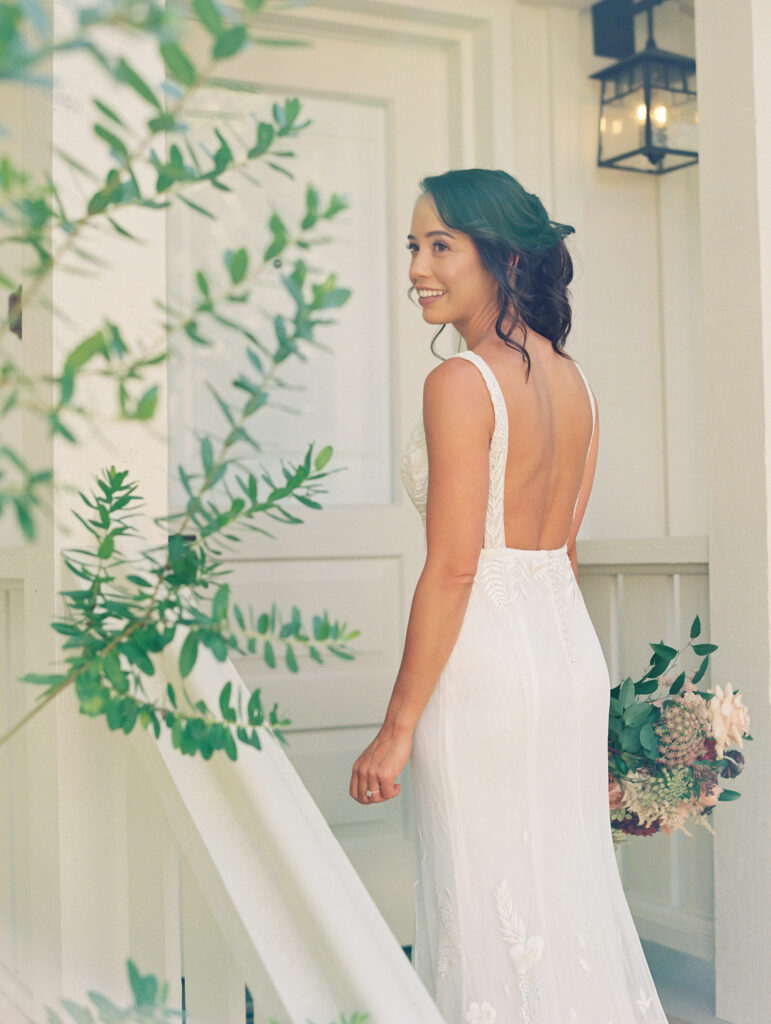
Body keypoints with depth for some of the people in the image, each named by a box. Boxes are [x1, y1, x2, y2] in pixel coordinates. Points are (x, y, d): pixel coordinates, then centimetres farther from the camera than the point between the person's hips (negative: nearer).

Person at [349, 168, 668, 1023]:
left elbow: (453, 568, -19)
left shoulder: (460, 382, -16)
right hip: (573, 648, 8)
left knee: (486, 898, 5)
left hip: (485, 664, -8)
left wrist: (397, 728, -15)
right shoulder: (572, 377, 8)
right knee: (568, 883, 18)